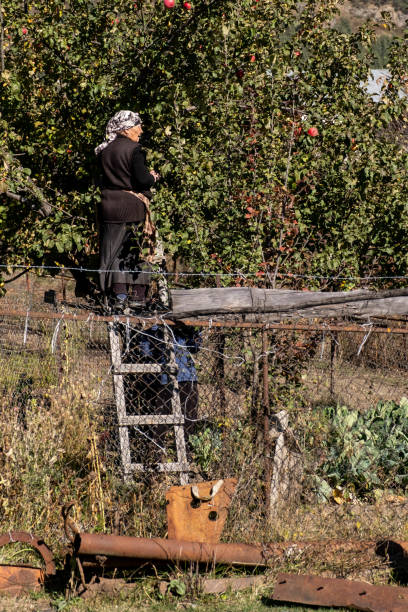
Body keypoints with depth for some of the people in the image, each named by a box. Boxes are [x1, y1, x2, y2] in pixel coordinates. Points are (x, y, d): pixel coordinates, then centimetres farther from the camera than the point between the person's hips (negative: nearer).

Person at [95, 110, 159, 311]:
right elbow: (142, 180, -17)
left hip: (108, 204, 5)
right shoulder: (134, 150, -12)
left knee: (114, 250, 6)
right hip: (132, 206, -5)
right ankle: (137, 296, 6)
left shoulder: (105, 150, 8)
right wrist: (152, 177, 4)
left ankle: (118, 295, 2)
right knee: (135, 250, 4)